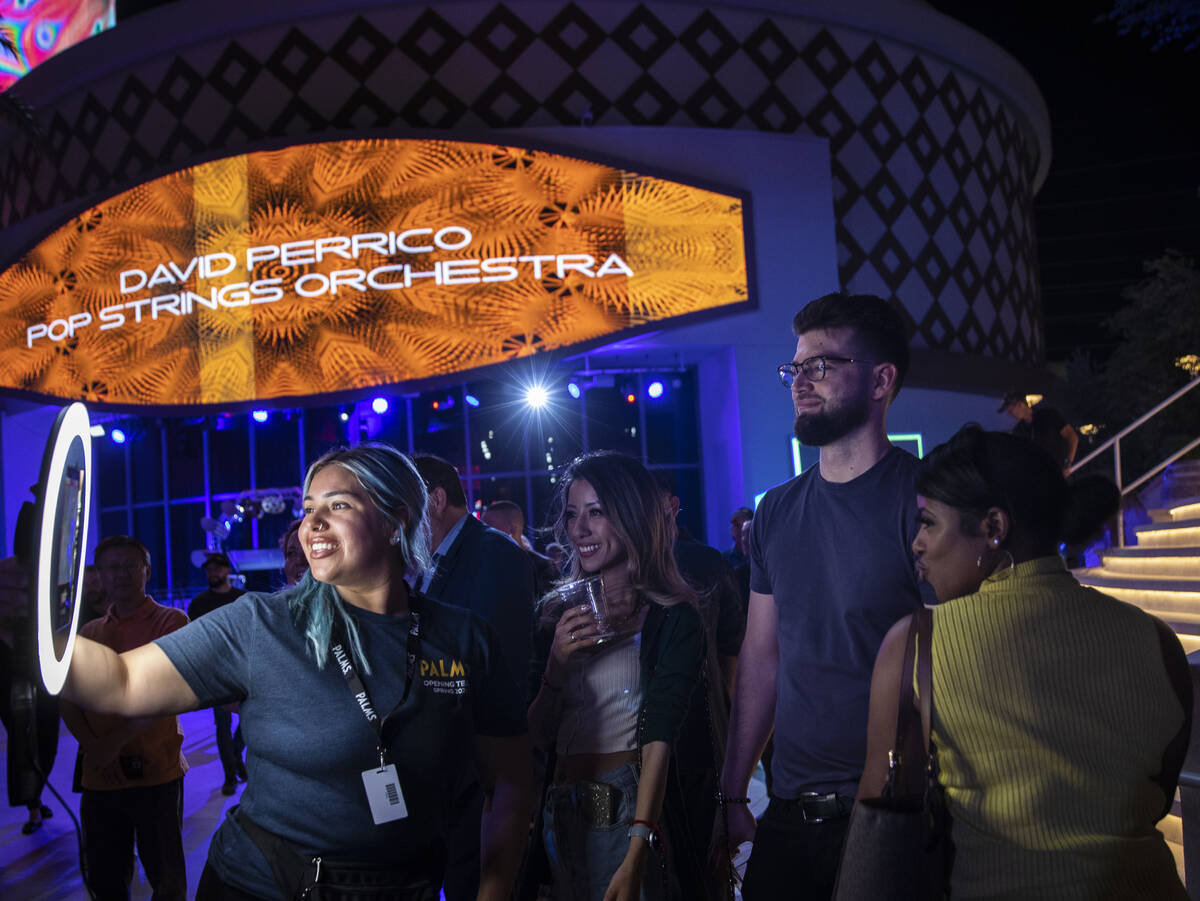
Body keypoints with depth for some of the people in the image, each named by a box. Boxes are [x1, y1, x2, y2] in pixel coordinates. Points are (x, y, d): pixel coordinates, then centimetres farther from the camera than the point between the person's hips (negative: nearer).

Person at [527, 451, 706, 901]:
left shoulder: (673, 618, -9)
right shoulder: (559, 615, 5)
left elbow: (658, 739, -18)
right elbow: (539, 738, 6)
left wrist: (636, 857, -28)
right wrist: (556, 666, -12)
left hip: (633, 811, -5)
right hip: (562, 818, 5)